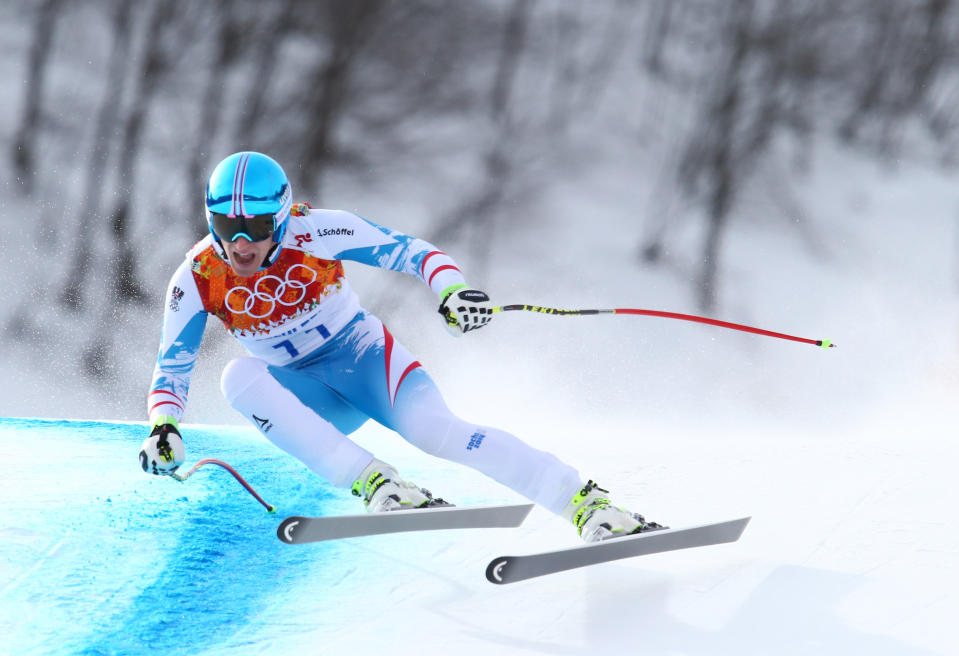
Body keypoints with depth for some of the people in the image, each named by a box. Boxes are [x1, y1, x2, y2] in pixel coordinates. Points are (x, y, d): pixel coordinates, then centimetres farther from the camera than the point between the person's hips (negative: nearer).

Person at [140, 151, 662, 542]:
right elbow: (172, 370, -7)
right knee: (239, 377, -31)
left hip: (362, 356, -2)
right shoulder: (196, 280, -15)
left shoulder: (312, 232, -22)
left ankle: (589, 506, -34)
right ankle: (377, 485, -38)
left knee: (433, 429, -30)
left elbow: (406, 250, -19)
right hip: (307, 396, 2)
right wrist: (163, 428, -27)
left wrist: (453, 290, -39)